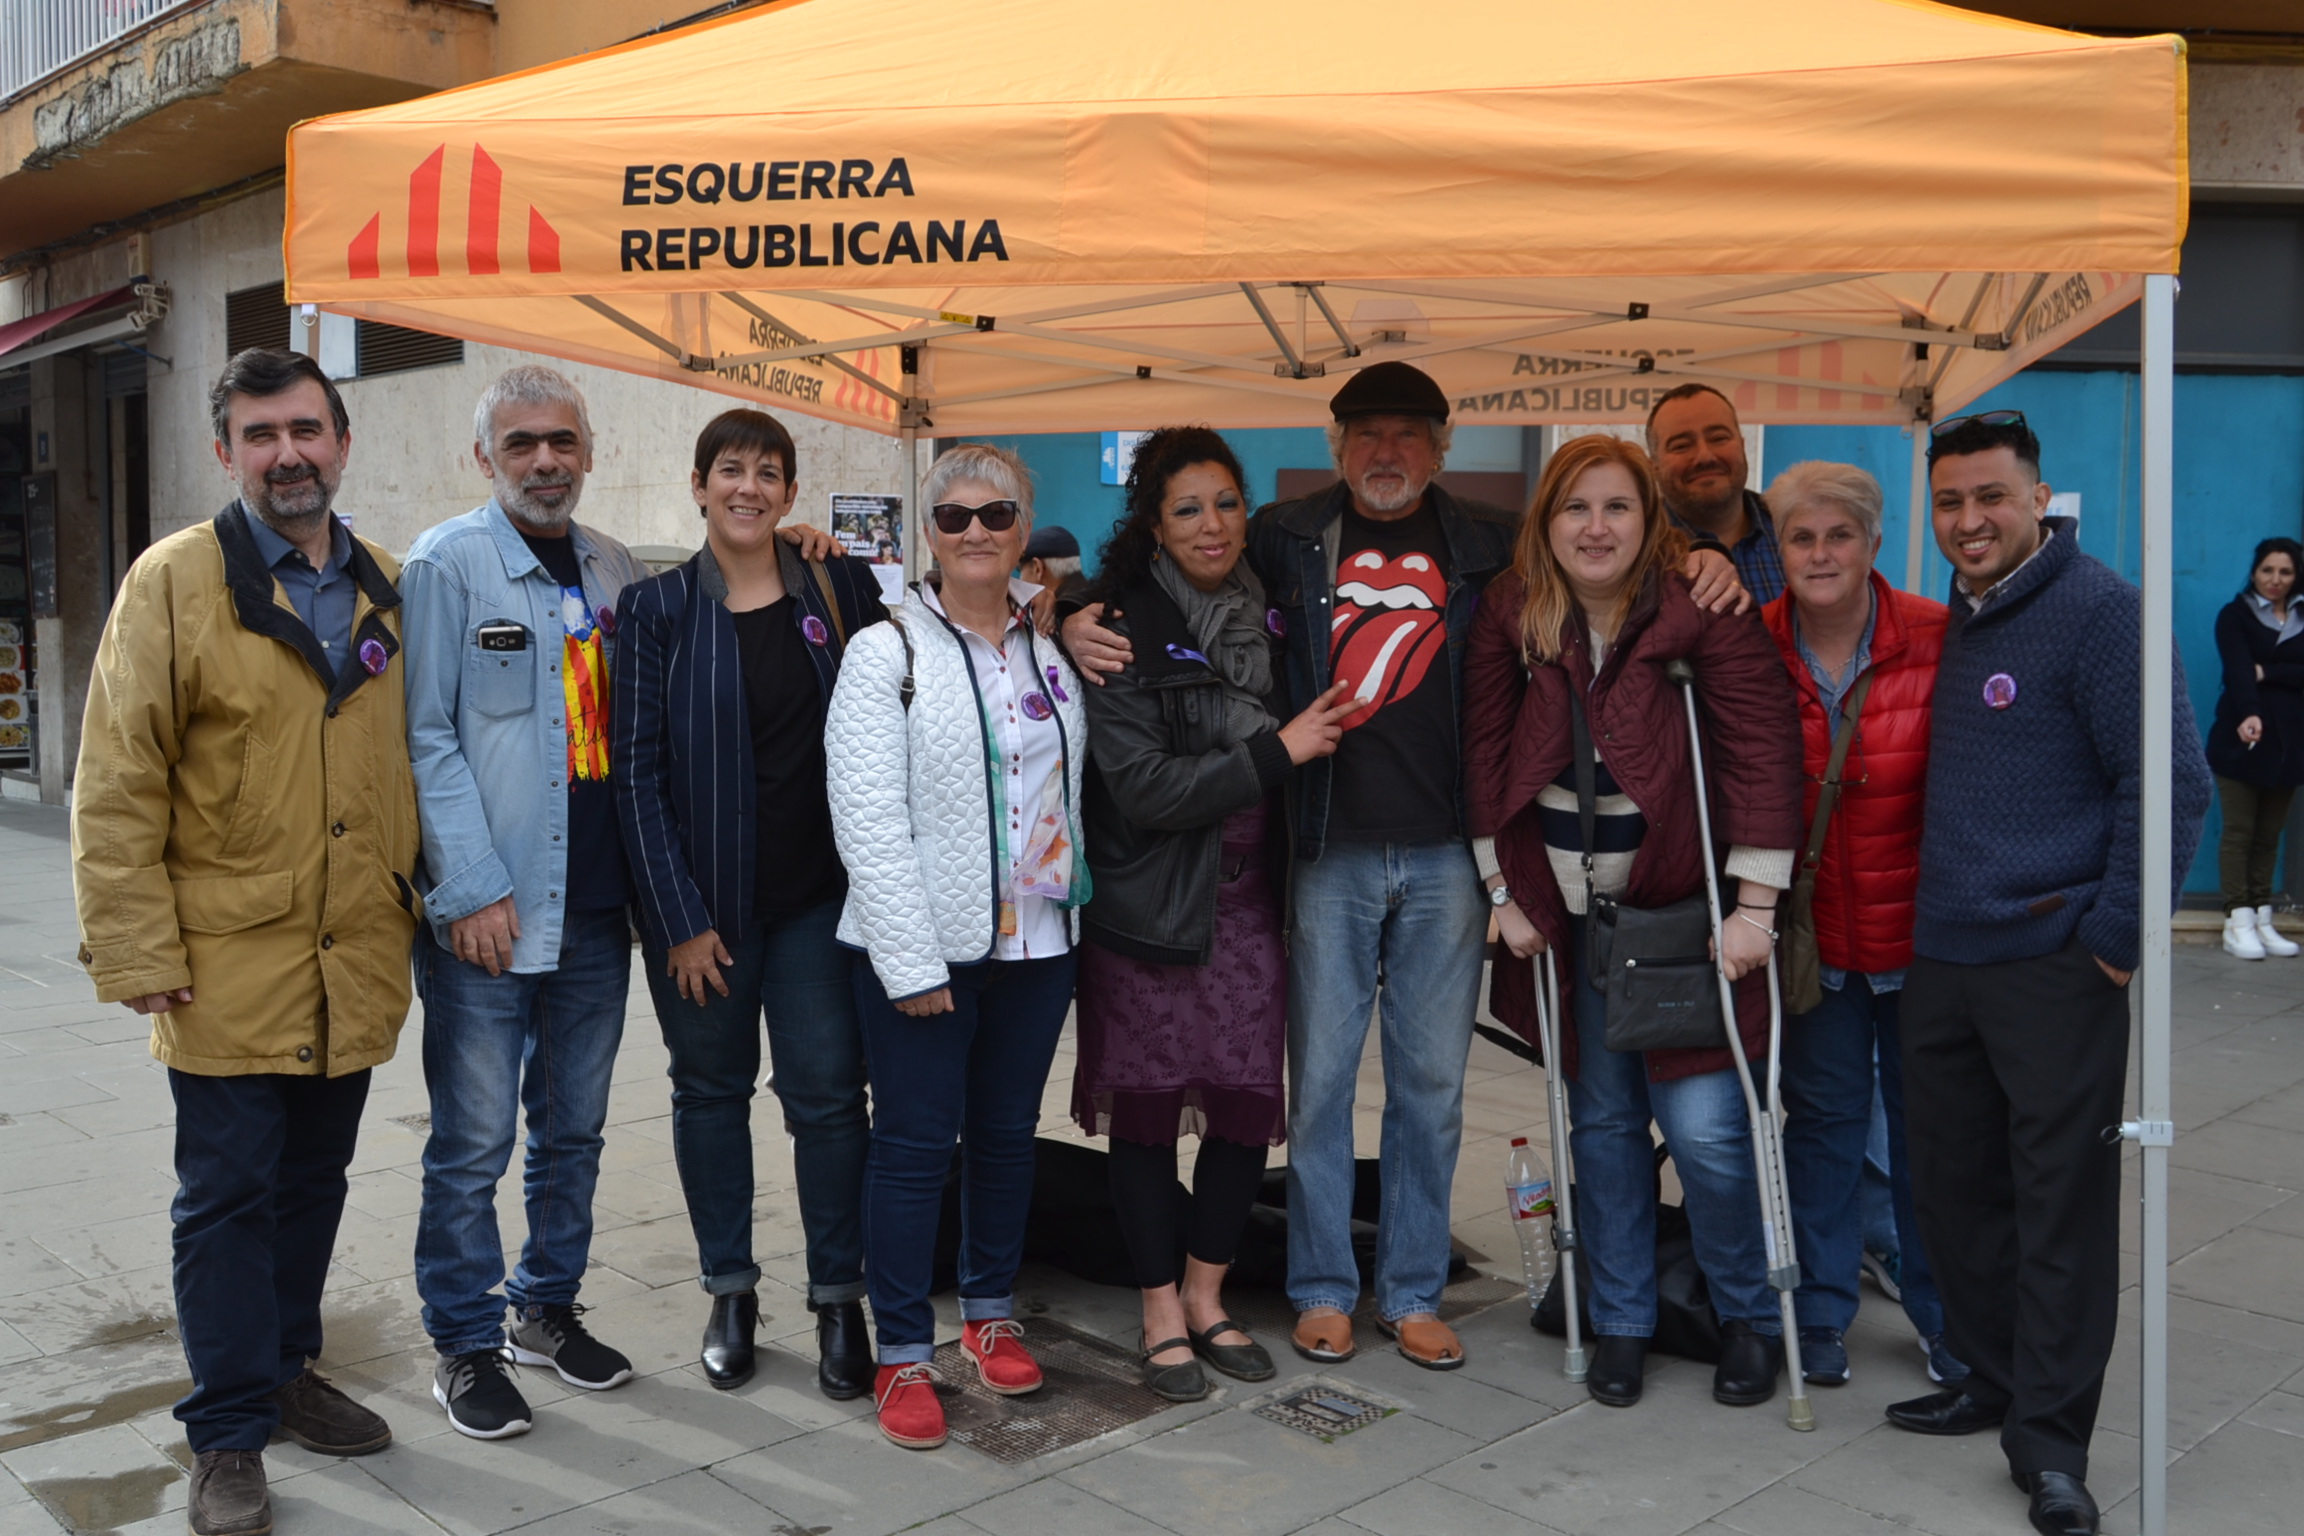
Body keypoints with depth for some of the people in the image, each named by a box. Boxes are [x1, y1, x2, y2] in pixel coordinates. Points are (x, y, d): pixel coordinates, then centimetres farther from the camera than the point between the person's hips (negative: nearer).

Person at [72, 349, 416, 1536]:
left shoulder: (387, 589, 7)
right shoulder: (174, 581, -7)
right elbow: (116, 785, -10)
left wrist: (417, 907, 10)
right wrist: (137, 954, -13)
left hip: (353, 967, 5)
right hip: (228, 969, -5)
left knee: (313, 1187, 18)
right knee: (228, 1201, 4)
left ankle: (283, 1370, 36)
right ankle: (228, 1438, 18)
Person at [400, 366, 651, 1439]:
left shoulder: (618, 572, 10)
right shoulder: (445, 564, -5)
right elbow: (428, 737, -10)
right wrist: (471, 889, -14)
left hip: (595, 905, 5)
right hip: (486, 908, -5)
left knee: (573, 1126, 15)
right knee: (474, 1140, 2)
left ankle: (549, 1307, 30)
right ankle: (465, 1343, 17)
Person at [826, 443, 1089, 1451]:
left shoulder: (1053, 644, 8)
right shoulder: (887, 652, -6)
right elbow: (867, 817, -12)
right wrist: (911, 961, -16)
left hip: (1038, 940, 5)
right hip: (922, 947, -4)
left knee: (1008, 1129, 15)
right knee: (914, 1142, 2)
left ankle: (991, 1313, 33)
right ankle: (903, 1355, 15)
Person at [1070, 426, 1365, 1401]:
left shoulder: (1268, 619, 7)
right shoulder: (1124, 634, -10)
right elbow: (1142, 787, -17)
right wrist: (1275, 752, -16)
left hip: (1250, 902, 5)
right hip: (1150, 908, -4)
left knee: (1249, 1105, 6)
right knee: (1149, 1109, 6)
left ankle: (1206, 1296, 27)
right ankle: (1163, 1314, 23)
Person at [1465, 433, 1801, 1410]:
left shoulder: (1701, 611, -13)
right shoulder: (1511, 614, -2)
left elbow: (1763, 751, -14)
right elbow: (1487, 751, 3)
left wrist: (1754, 905, -15)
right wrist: (1506, 890, 2)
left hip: (1684, 906, -3)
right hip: (1573, 909, 4)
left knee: (1704, 1127, -4)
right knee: (1601, 1119, 12)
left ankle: (1751, 1319, 21)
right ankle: (1620, 1320, 28)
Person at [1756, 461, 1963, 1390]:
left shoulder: (1937, 641, -10)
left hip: (1920, 929, -1)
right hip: (1812, 932, 1)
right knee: (1823, 1114, 10)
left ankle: (1944, 1318, 29)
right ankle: (1821, 1313, 25)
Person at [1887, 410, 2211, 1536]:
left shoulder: (2101, 610, -8)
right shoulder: (1951, 625, 14)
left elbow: (2171, 785, -11)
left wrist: (2117, 938, -13)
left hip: (2055, 966, -7)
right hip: (1940, 961, 7)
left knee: (2061, 1196, -1)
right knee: (1953, 1182, 14)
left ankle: (2050, 1441, 8)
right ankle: (1992, 1379, 30)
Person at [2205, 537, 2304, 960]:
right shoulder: (2235, 615, -1)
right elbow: (2237, 670, -18)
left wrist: (2268, 673, -15)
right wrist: (2249, 714, -33)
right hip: (2241, 737, -4)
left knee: (2269, 835, 7)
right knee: (2239, 830, -4)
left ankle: (2262, 919, 11)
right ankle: (2238, 922, -4)